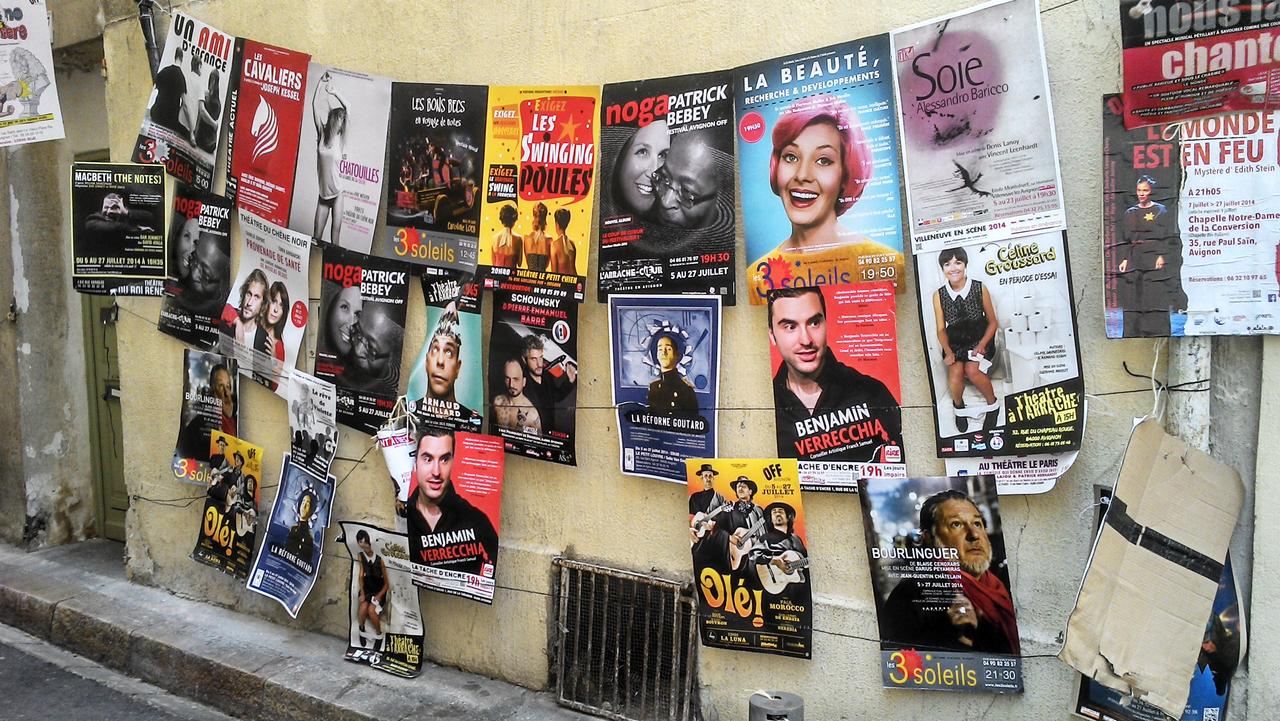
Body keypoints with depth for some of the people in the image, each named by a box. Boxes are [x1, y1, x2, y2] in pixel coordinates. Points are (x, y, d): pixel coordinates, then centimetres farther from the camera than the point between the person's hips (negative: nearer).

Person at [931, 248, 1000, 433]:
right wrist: (948, 352, -15)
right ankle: (958, 406, 6)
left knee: (972, 370, -29)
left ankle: (992, 404, -1)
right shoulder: (939, 295, -4)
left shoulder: (980, 289, -7)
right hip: (955, 343, 1)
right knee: (955, 371, -27)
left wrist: (982, 345, -13)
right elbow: (941, 329, 1)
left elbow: (992, 322, 1)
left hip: (979, 340, -1)